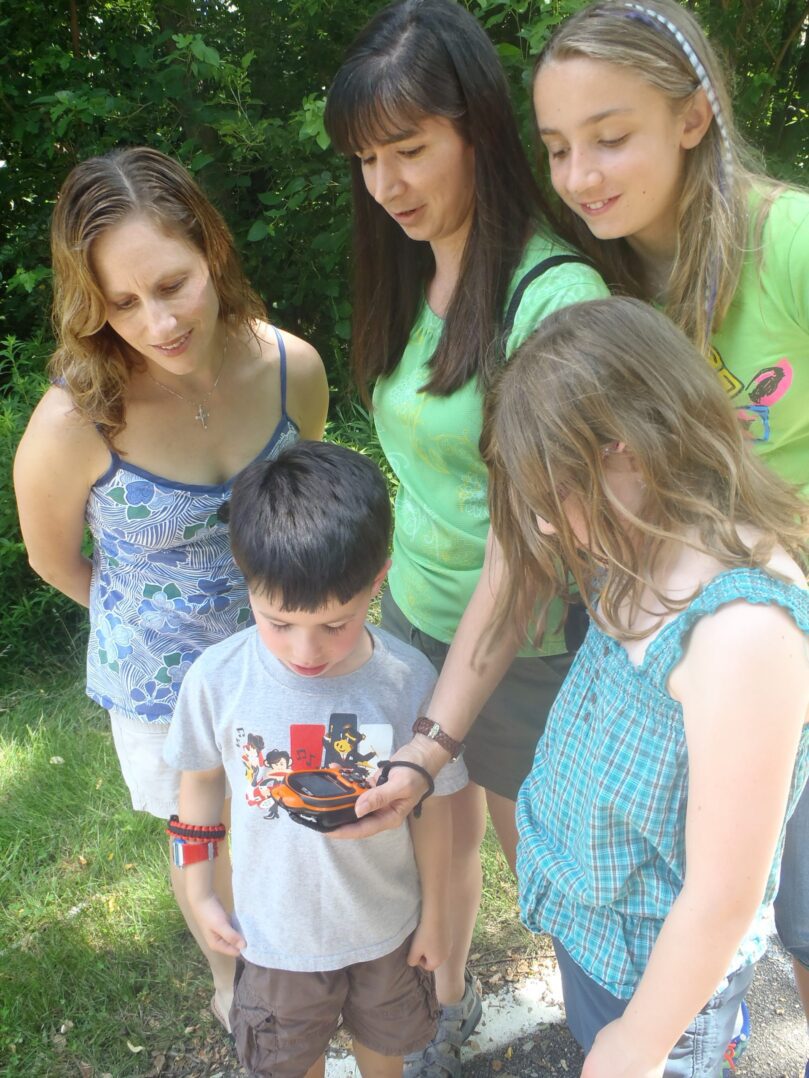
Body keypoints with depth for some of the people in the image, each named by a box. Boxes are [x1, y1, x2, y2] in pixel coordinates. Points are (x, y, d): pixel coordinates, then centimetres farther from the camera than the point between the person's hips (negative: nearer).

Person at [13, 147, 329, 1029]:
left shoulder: (291, 367, -21)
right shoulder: (74, 424, -30)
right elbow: (53, 559, -8)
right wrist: (155, 616, 5)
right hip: (163, 682, -2)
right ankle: (231, 974, 57)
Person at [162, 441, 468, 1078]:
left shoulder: (410, 681, -27)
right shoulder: (218, 679, -26)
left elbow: (431, 803, -12)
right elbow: (201, 781, -7)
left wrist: (435, 913, 0)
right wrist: (201, 893, 1)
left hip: (385, 926, 1)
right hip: (275, 929, 0)